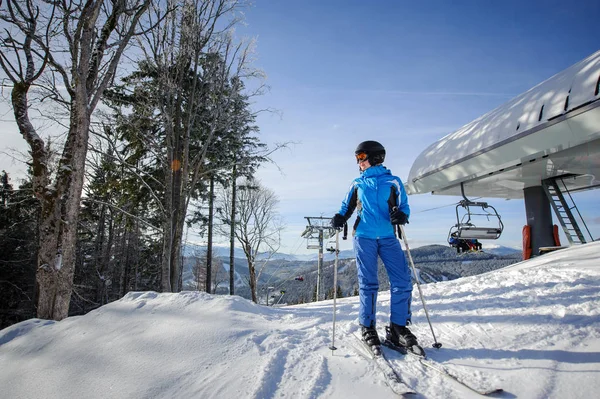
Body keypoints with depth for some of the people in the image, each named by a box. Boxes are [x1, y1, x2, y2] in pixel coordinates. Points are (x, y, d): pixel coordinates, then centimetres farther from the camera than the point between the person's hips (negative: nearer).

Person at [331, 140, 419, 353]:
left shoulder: (393, 181, 12)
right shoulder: (357, 184, 16)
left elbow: (404, 206, 10)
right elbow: (346, 207, 20)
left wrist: (401, 215, -13)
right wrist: (339, 217, -1)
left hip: (388, 237, 0)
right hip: (364, 237, 0)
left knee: (403, 282, -6)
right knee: (368, 283, -1)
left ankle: (398, 327, 7)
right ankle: (367, 327, 11)